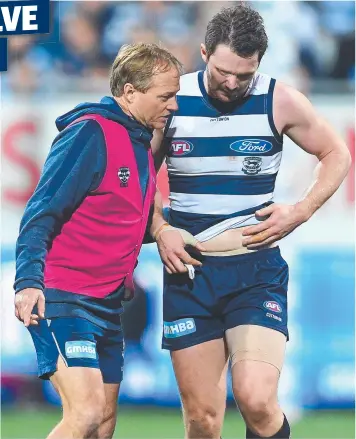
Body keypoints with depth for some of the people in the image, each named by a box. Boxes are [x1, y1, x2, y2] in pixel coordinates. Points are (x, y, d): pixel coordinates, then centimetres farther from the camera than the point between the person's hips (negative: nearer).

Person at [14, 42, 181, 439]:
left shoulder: (141, 144, 13)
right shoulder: (89, 133, -12)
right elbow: (40, 213, -17)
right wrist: (29, 282, -26)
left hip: (108, 303, 9)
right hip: (62, 298, -9)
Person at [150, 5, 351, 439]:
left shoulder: (280, 101, -3)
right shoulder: (173, 101, -2)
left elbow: (337, 155, 10)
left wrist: (300, 212, -3)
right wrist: (159, 229, -4)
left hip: (257, 270, -1)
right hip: (189, 270, 1)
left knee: (256, 400, -20)